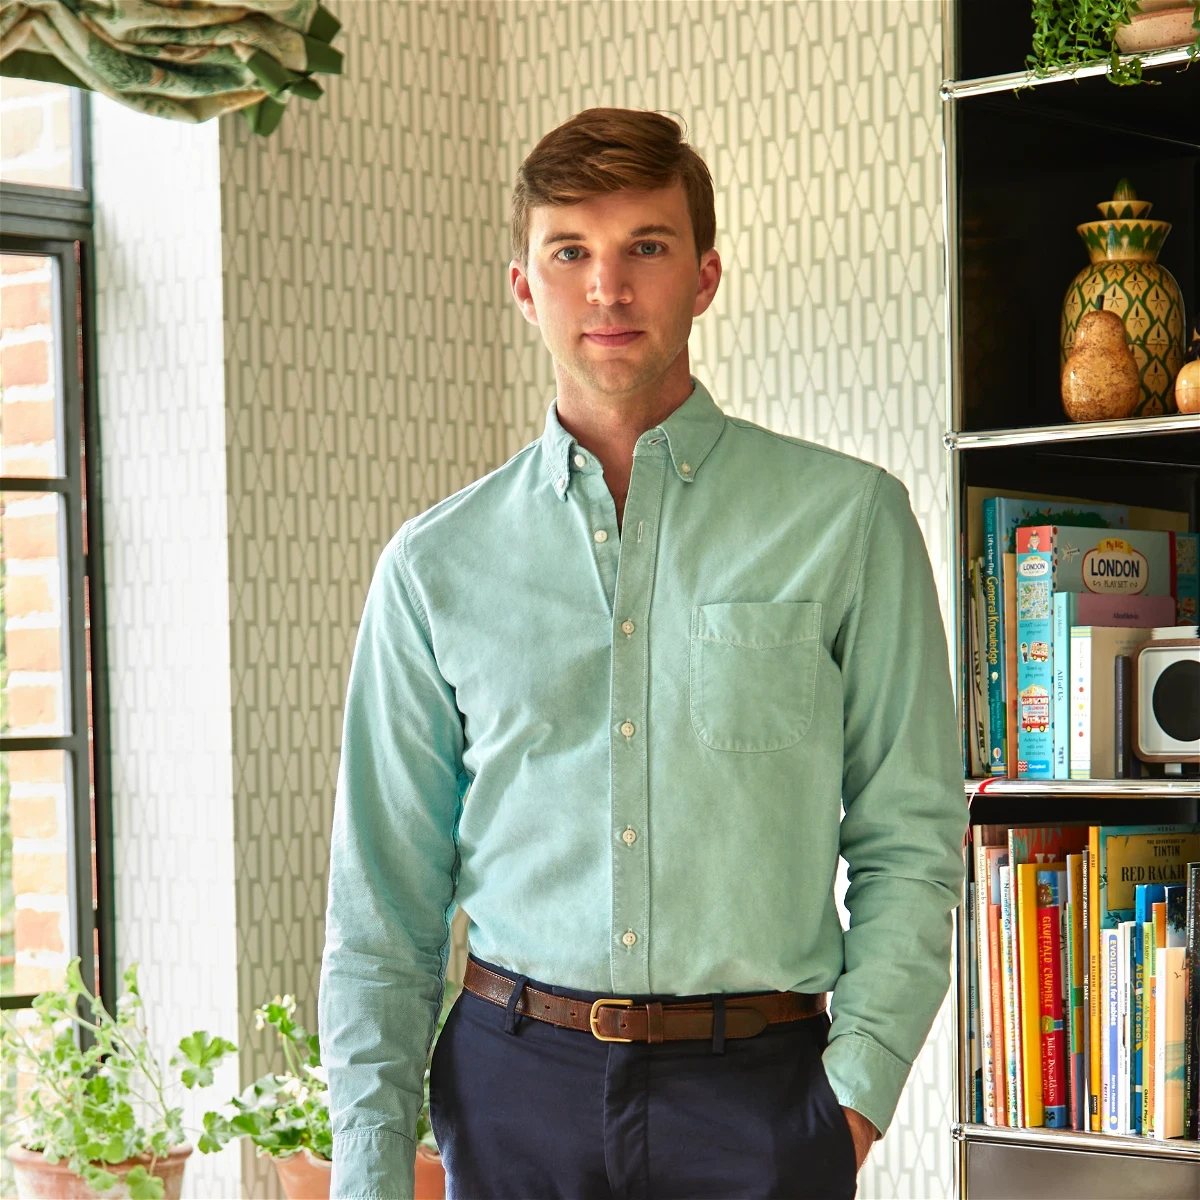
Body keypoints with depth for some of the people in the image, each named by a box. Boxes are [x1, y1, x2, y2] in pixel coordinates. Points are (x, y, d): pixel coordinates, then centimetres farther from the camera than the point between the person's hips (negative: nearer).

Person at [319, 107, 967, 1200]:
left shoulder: (844, 518, 2)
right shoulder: (435, 566, 6)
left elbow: (912, 835, 1)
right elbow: (383, 899, 7)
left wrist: (854, 1090, -8)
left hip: (759, 1085, -1)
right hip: (515, 1087, 2)